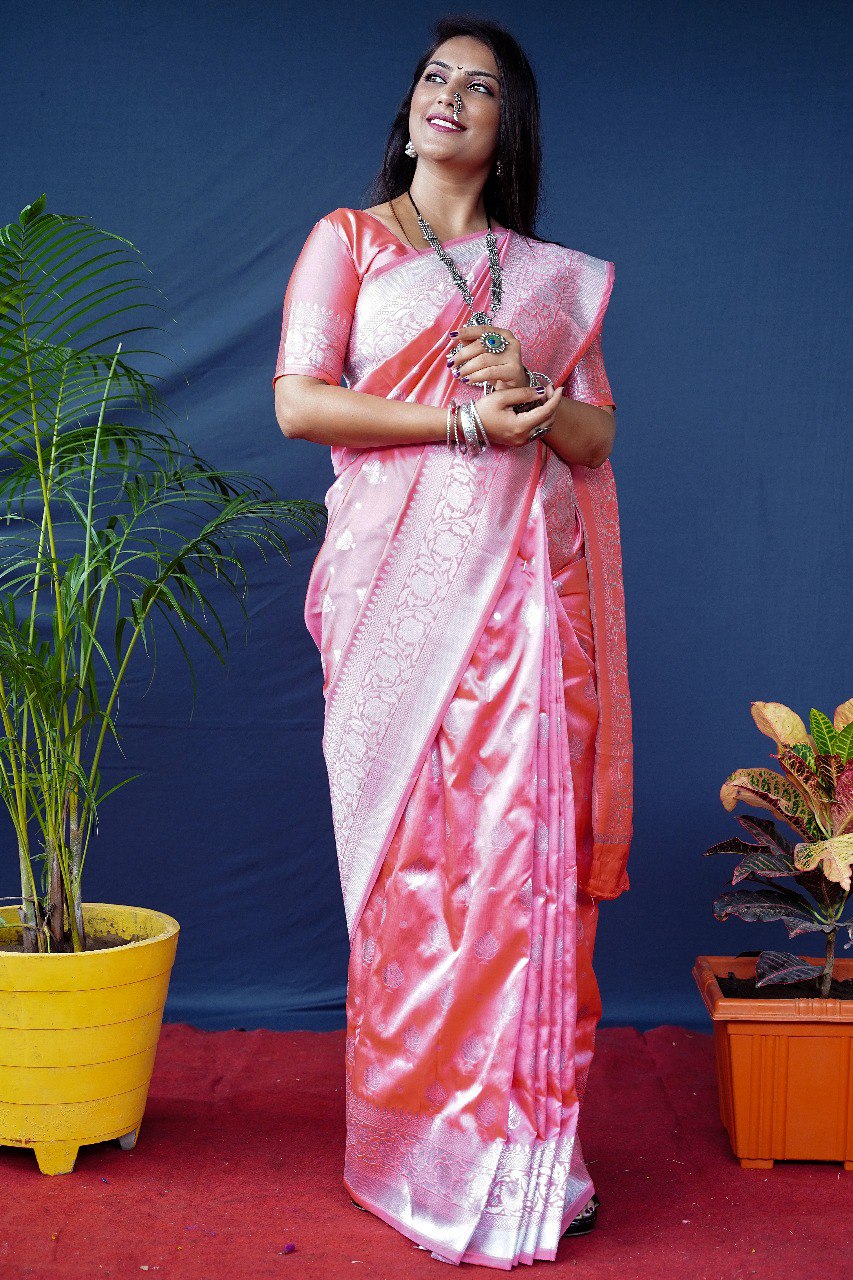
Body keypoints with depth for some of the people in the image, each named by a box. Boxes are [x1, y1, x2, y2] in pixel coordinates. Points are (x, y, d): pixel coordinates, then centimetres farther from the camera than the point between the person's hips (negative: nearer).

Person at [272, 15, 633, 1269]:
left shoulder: (555, 273, 18)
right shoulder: (347, 239, 11)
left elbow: (597, 436, 15)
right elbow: (297, 402, -2)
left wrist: (534, 394, -7)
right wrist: (467, 418, -9)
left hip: (526, 582, 2)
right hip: (399, 575, -2)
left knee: (524, 836, -2)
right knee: (408, 844, -4)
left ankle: (520, 1143, 7)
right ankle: (420, 1143, 8)